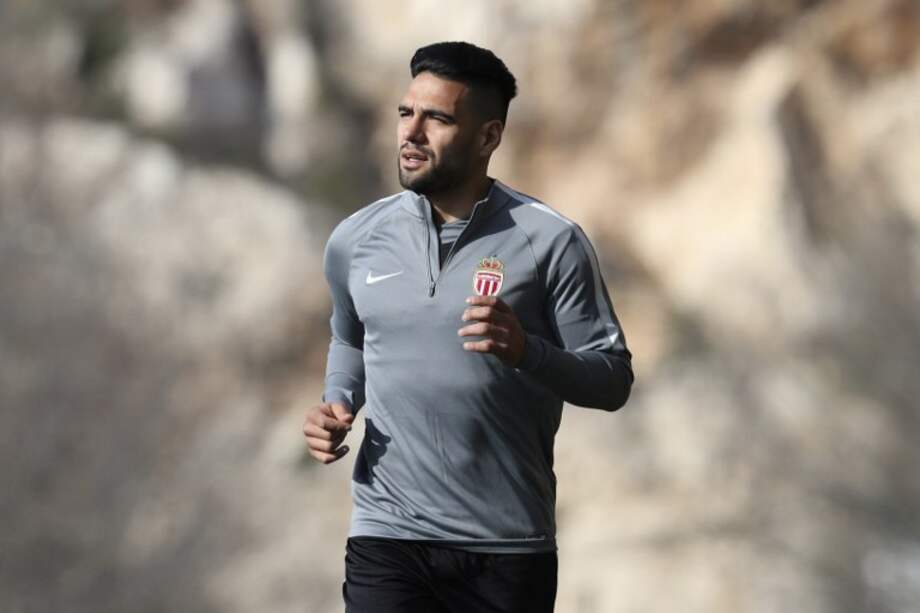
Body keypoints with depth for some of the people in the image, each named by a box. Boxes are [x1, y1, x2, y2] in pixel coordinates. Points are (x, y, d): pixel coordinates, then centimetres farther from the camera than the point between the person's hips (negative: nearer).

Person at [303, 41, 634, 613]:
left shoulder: (550, 242, -5)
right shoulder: (355, 241, 6)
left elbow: (612, 380, -4)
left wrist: (525, 351, -21)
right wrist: (339, 403, 6)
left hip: (509, 546, -1)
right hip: (387, 538, 1)